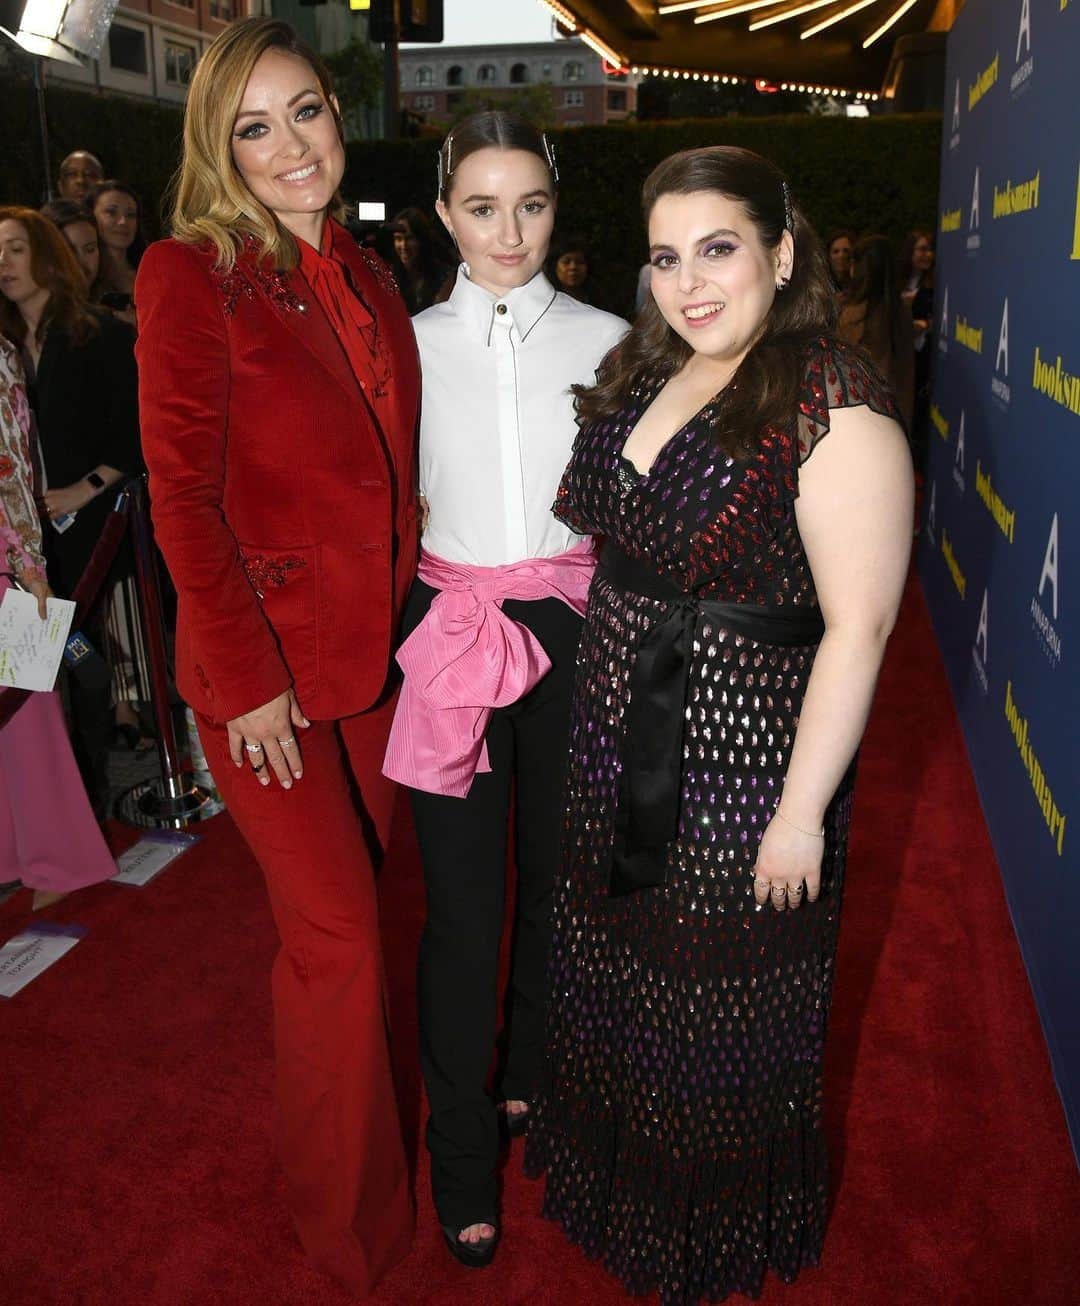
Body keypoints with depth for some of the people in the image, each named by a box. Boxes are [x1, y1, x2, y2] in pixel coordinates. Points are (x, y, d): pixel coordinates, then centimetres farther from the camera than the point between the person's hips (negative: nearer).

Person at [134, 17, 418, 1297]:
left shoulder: (363, 276, 9)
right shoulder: (191, 277, -12)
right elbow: (182, 496, -15)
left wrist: (401, 605, 9)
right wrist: (246, 678, -16)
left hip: (369, 648, 6)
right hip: (265, 659, -6)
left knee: (356, 898, 17)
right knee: (333, 931, 1)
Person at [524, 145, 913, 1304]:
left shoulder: (836, 410, -19)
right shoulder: (639, 375, 5)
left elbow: (858, 625, -21)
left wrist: (803, 810, -20)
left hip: (741, 762, -7)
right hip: (616, 749, 7)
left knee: (722, 1004, 13)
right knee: (619, 971, 23)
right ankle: (618, 1179, 52)